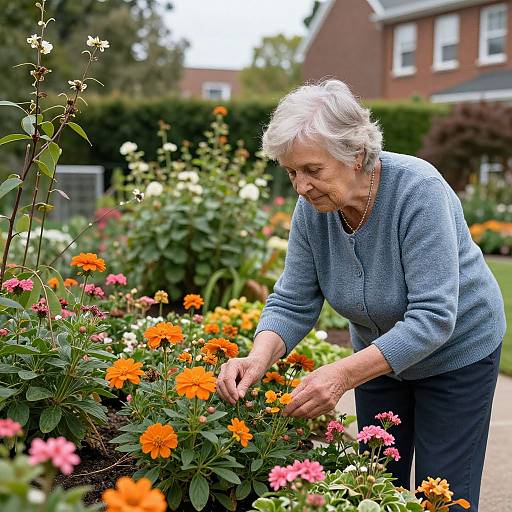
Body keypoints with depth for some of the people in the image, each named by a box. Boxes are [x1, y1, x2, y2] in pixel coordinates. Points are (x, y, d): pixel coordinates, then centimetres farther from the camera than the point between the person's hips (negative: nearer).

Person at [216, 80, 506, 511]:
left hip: (456, 352, -5)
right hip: (380, 352, 5)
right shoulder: (312, 208, -16)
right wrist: (259, 358, -31)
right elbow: (293, 304, -11)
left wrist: (344, 374, -43)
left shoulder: (418, 190, -32)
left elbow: (433, 318, -35)